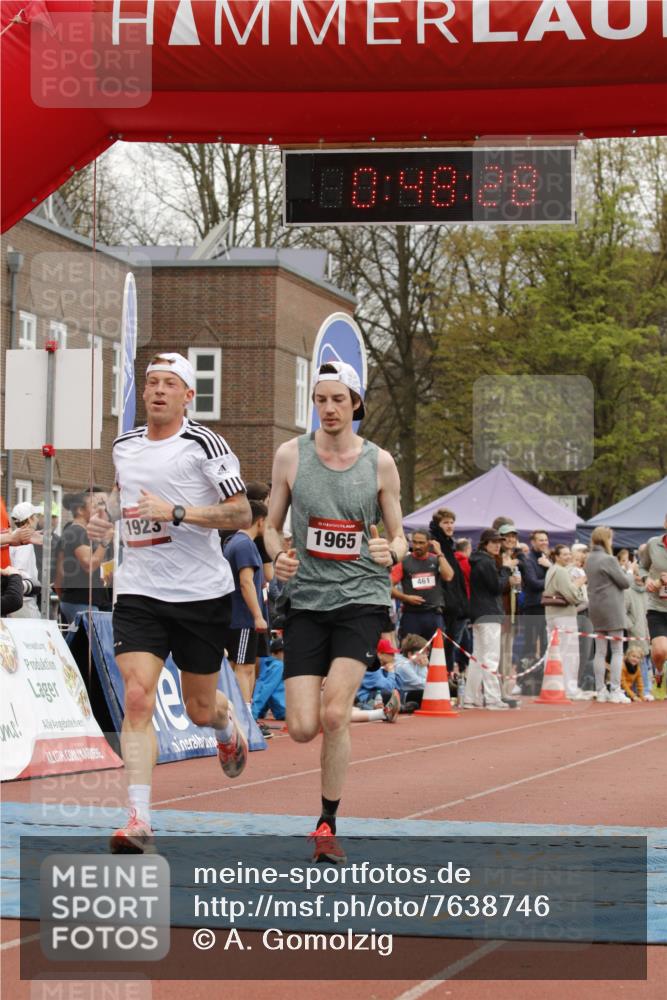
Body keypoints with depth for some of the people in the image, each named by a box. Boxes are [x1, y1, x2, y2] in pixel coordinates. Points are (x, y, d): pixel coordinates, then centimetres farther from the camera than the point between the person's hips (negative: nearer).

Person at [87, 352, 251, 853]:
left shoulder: (204, 444, -8)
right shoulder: (124, 445, 8)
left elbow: (241, 514, -11)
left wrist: (175, 512, -21)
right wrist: (104, 516, 8)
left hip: (203, 591, -3)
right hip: (139, 591, 3)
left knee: (200, 709, 10)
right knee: (138, 698, -15)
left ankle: (229, 723, 49)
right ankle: (139, 817, -15)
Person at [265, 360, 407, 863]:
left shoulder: (380, 462, 2)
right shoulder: (291, 455, 3)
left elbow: (399, 537, 10)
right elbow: (272, 525, 12)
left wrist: (391, 552, -14)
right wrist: (278, 555, -10)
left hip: (362, 598, -1)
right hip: (307, 599, 1)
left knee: (333, 714, -18)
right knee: (302, 728, -8)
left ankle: (328, 824, -1)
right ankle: (352, 709, 31)